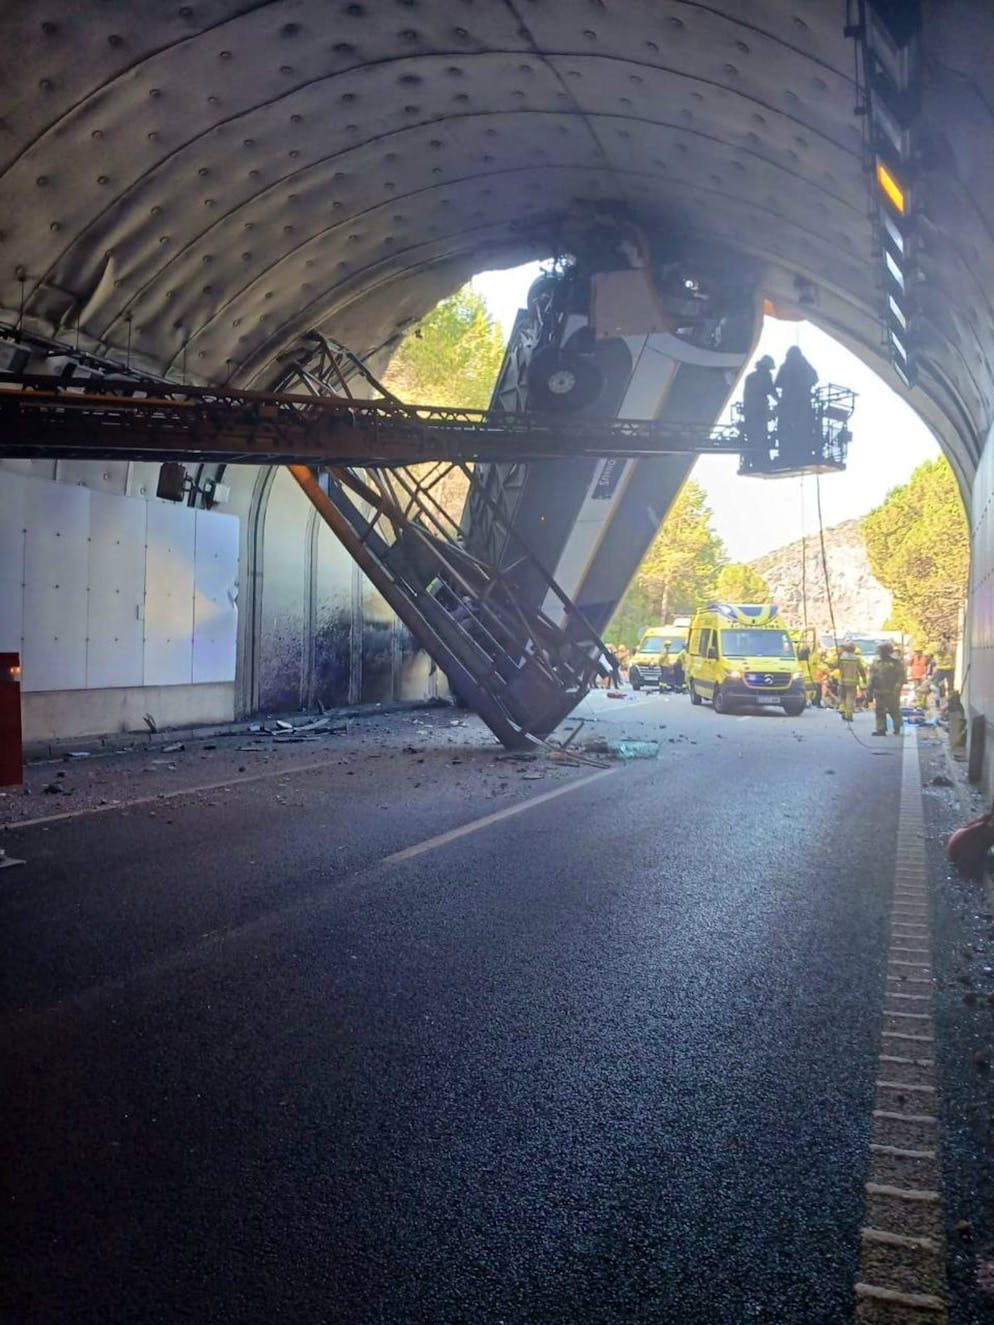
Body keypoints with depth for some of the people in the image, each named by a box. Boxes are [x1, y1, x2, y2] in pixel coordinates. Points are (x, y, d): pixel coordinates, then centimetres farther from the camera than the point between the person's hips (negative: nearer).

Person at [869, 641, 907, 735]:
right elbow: (872, 673, 18)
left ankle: (897, 728, 19)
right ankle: (881, 729, 9)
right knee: (879, 711, 5)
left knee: (894, 710, 3)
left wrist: (897, 686, -16)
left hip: (891, 692, -5)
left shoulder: (896, 662, -4)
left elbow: (901, 675, -7)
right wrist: (871, 686, 11)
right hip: (879, 691, 5)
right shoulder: (876, 661, 12)